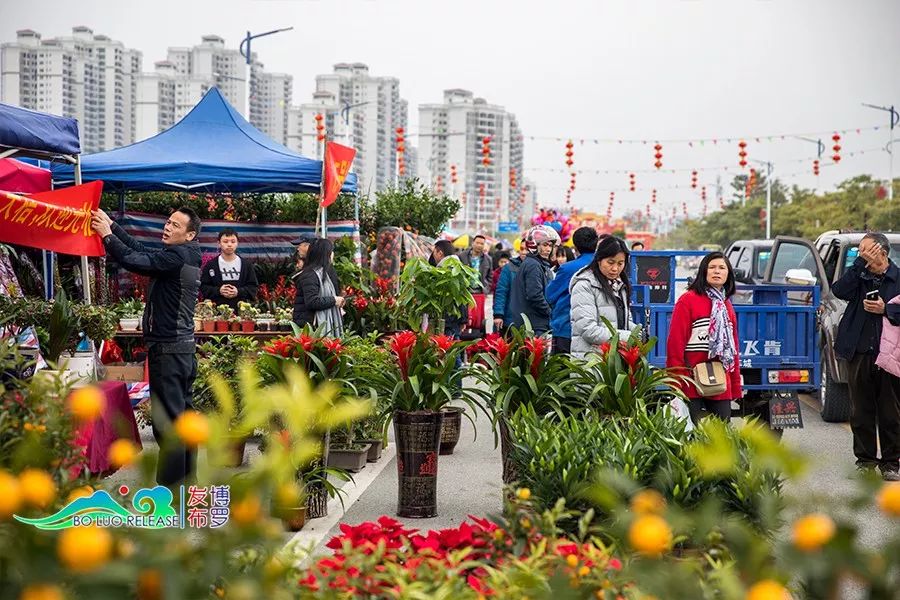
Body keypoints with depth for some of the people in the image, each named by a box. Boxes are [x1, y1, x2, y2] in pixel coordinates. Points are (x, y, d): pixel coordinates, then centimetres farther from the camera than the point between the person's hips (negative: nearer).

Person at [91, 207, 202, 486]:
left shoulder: (177, 256, -15)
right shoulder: (186, 256, 13)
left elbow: (135, 261, -20)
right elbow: (142, 251, 18)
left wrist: (107, 234, -9)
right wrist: (112, 224, 16)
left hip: (168, 350, -10)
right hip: (185, 347, 10)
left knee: (167, 422, -9)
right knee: (182, 414, 16)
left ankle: (168, 492, -8)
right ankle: (185, 480, 24)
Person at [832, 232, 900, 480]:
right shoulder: (859, 276, 9)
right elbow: (839, 291, -10)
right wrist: (861, 262, -11)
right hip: (859, 353, 2)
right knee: (861, 411, 7)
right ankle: (865, 459, 17)